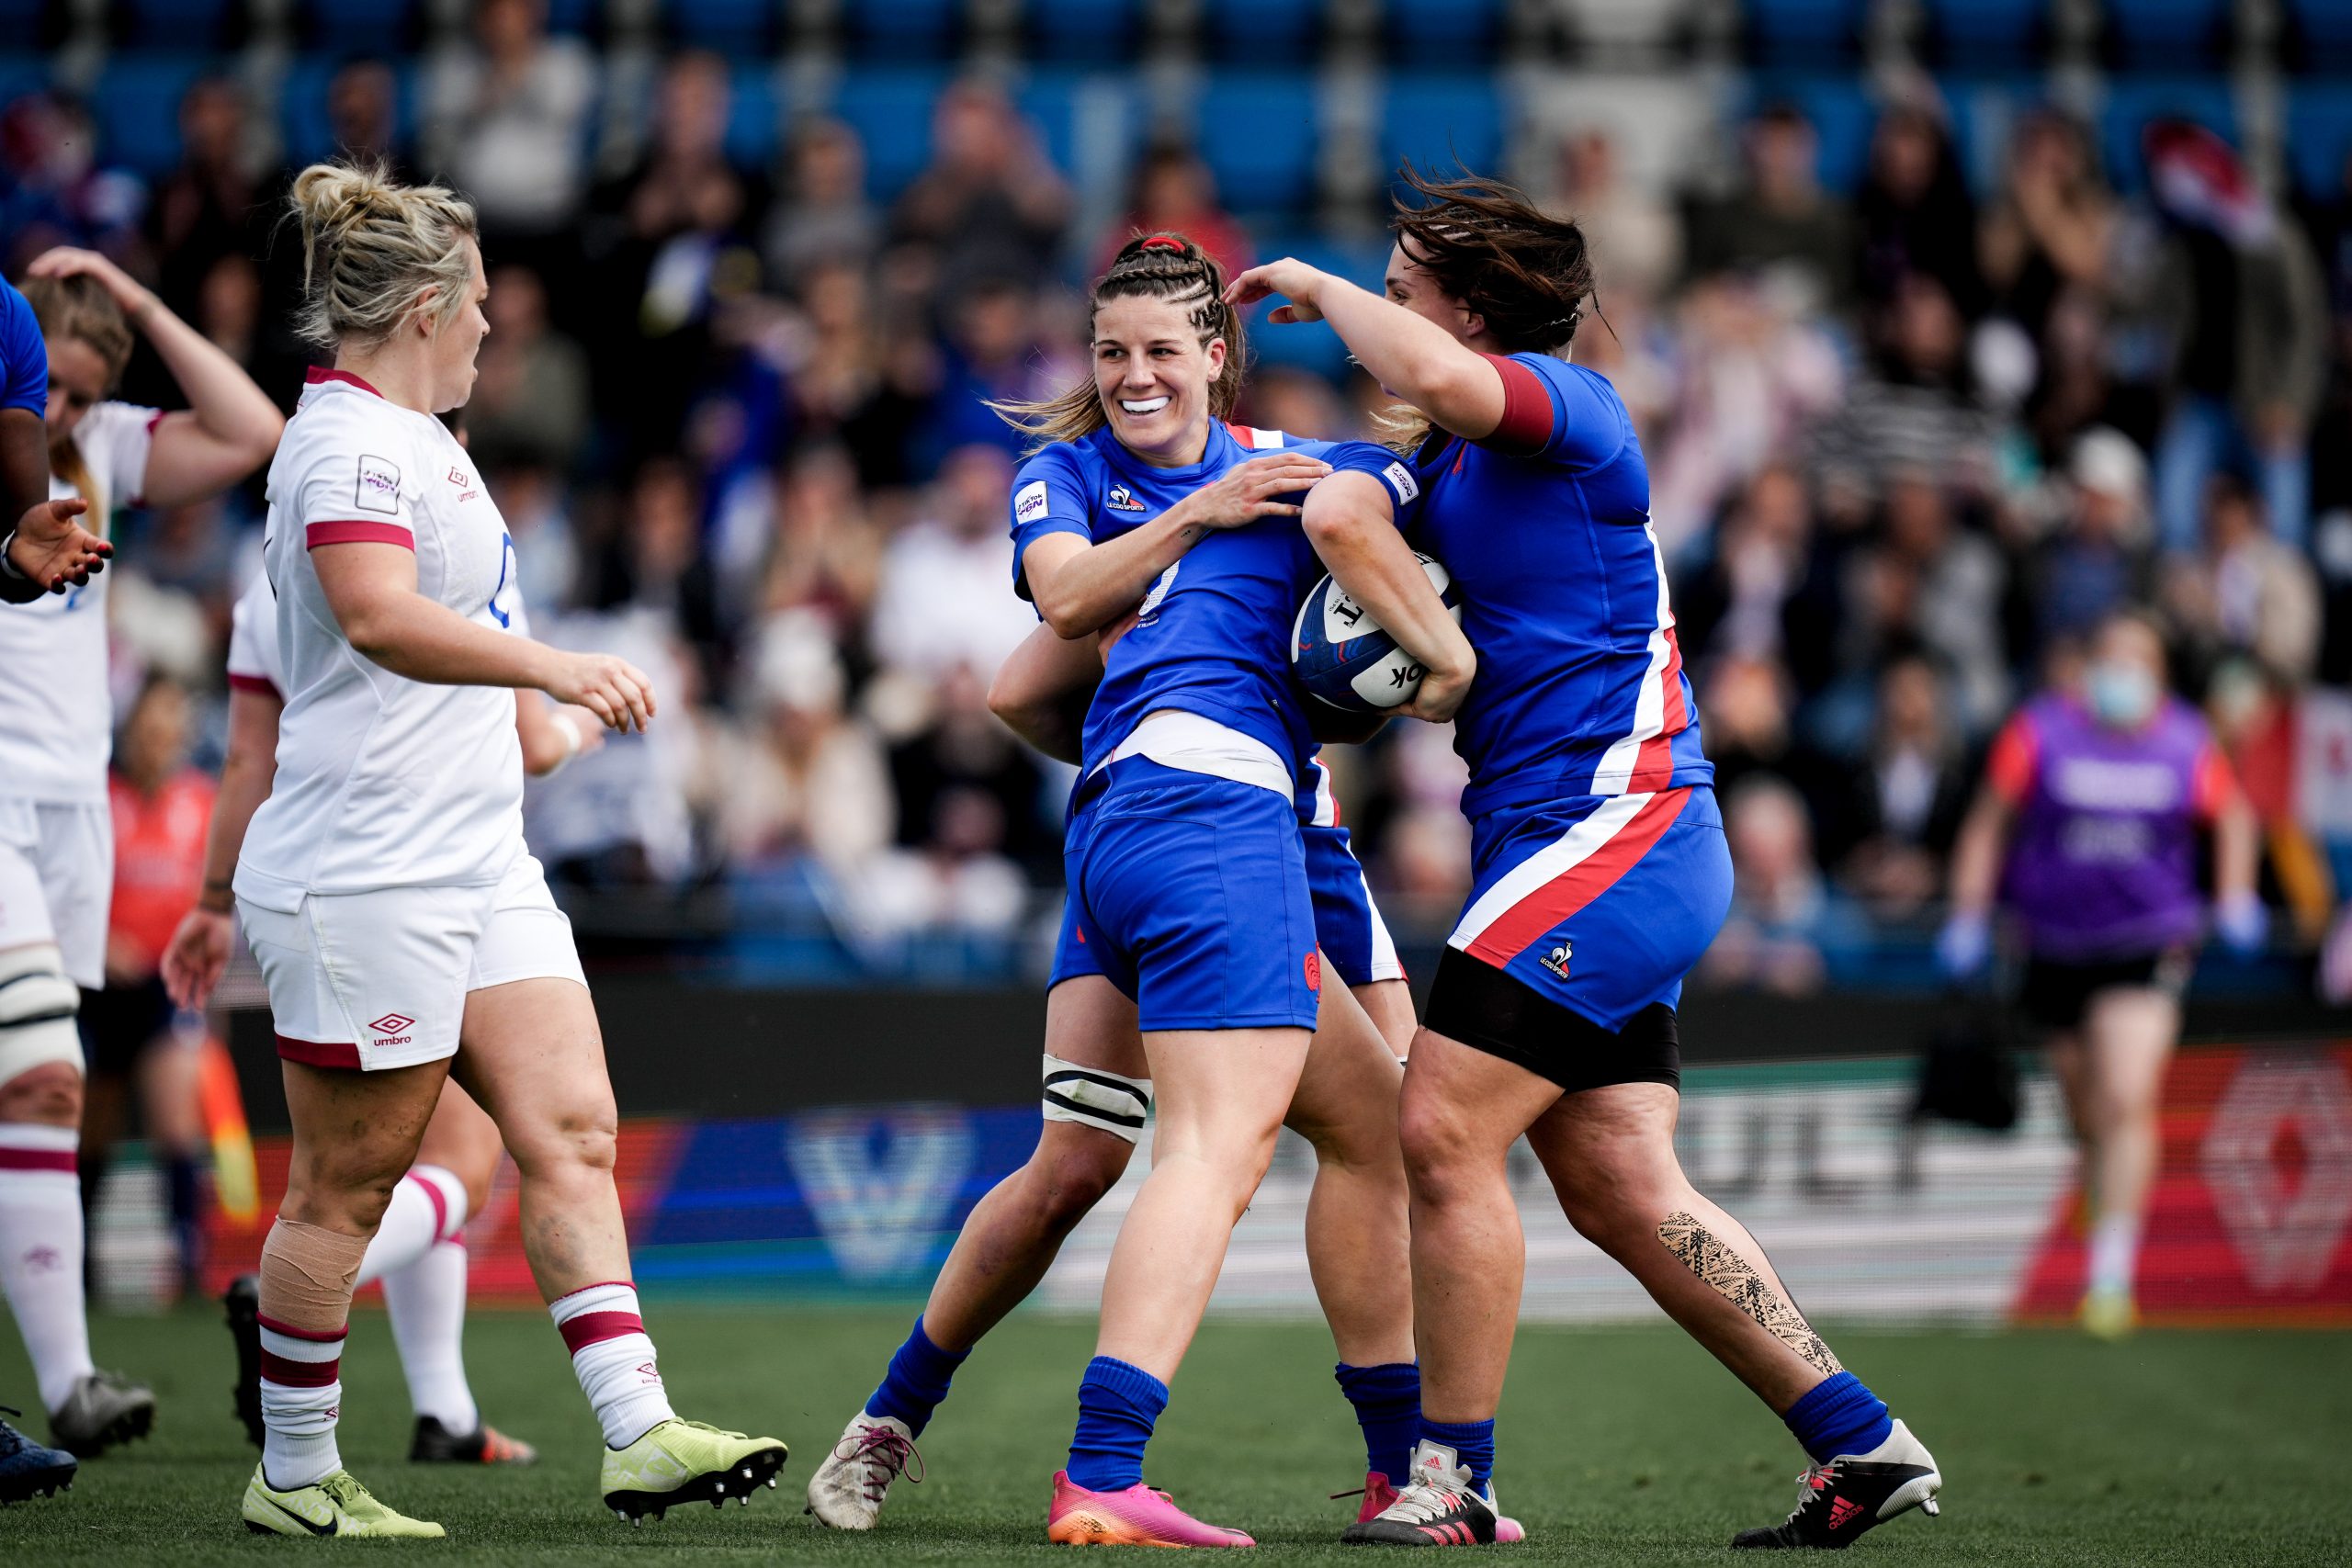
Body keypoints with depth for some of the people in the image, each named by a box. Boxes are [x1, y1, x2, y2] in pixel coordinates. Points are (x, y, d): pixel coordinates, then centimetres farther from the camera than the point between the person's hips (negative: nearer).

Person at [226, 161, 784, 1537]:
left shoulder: (415, 437, 18)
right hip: (367, 879, -10)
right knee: (347, 1186, -2)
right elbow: (378, 615, -33)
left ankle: (639, 1432, -6)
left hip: (480, 867, 10)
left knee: (572, 1133, -1)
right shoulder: (351, 441, -15)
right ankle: (295, 1477, 9)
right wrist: (554, 669, -43)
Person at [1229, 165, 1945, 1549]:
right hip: (1589, 856, 10)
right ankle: (1863, 1448, 8)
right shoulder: (1449, 459, 19)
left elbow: (1438, 380, -30)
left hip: (1616, 832, -10)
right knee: (1620, 1186, 5)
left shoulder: (1568, 407, -10)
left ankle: (1454, 1480, -5)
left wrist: (1319, 287, -14)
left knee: (1443, 1131, -12)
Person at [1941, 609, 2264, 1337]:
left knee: (2127, 1102, -17)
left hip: (2150, 945, -1)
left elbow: (2232, 815, 17)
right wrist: (1968, 917, 2)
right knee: (2087, 1116, 10)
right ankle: (2109, 1236, 35)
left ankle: (2112, 1272, -16)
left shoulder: (2186, 742, 0)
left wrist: (2236, 899, 6)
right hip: (2057, 944, 1)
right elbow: (1990, 822, 5)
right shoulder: (2040, 732, -4)